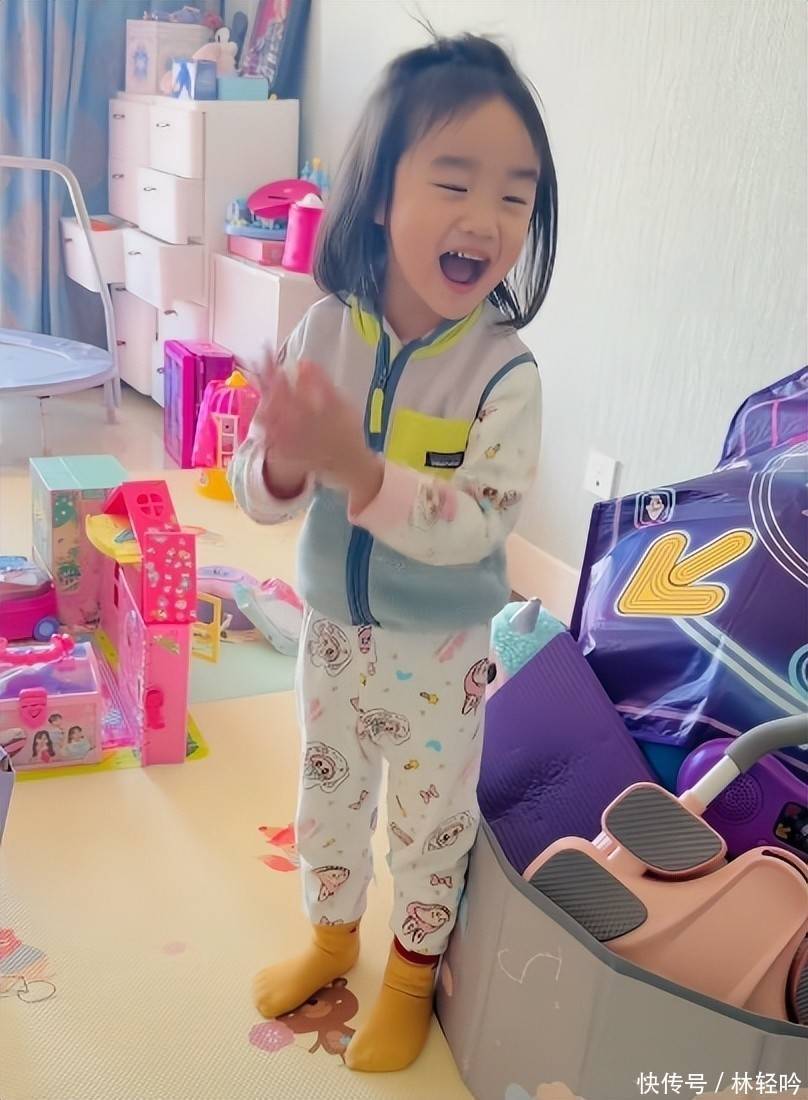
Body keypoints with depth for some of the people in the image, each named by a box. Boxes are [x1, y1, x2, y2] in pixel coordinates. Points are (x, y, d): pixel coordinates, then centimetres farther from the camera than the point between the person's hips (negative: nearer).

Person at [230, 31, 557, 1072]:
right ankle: (331, 936, 53)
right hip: (332, 627, 4)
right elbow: (257, 494, -10)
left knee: (429, 820, 18)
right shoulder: (324, 330, -12)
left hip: (438, 652, -3)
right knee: (327, 797, 24)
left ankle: (411, 972, 46)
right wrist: (284, 461, -33)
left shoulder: (505, 370, -21)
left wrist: (356, 467, -40)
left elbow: (478, 526, -28)